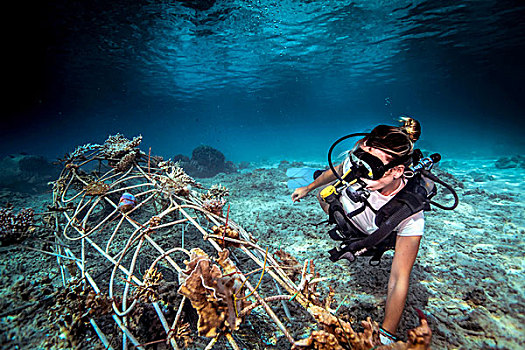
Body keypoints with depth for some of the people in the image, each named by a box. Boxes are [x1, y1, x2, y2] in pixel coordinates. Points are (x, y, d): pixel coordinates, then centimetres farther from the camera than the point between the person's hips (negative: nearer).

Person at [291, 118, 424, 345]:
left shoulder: (411, 214, -44)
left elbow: (399, 281, -38)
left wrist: (386, 336, -40)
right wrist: (308, 188, 4)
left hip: (380, 235, -2)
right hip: (348, 206, 3)